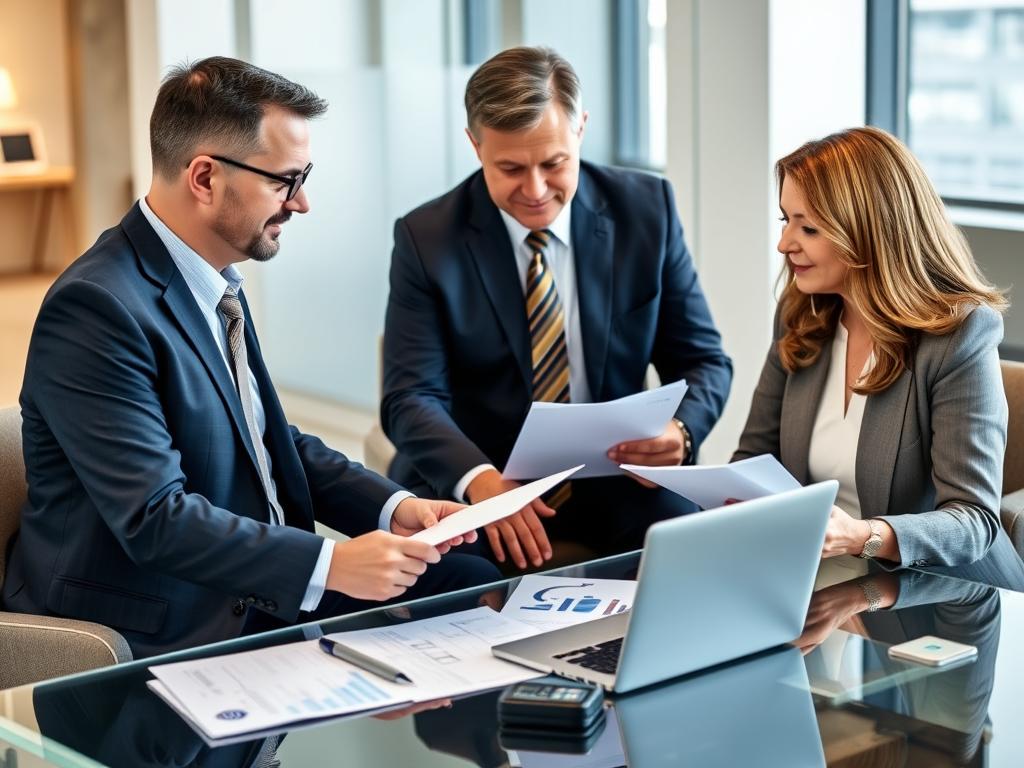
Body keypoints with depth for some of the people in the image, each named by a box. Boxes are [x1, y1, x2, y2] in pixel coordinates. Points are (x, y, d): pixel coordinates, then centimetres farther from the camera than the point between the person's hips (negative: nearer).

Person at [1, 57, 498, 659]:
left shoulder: (217, 286, 8)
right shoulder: (96, 308, -20)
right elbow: (155, 518, -25)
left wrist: (393, 506, 0)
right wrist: (329, 564, -30)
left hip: (258, 592, 9)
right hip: (161, 633, -9)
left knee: (474, 581, 0)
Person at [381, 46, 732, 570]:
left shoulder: (647, 209, -1)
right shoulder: (426, 238, -6)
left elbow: (703, 361, 4)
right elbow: (411, 398, -11)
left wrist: (680, 431, -20)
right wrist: (480, 479, -32)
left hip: (613, 477, 2)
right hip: (470, 486, -1)